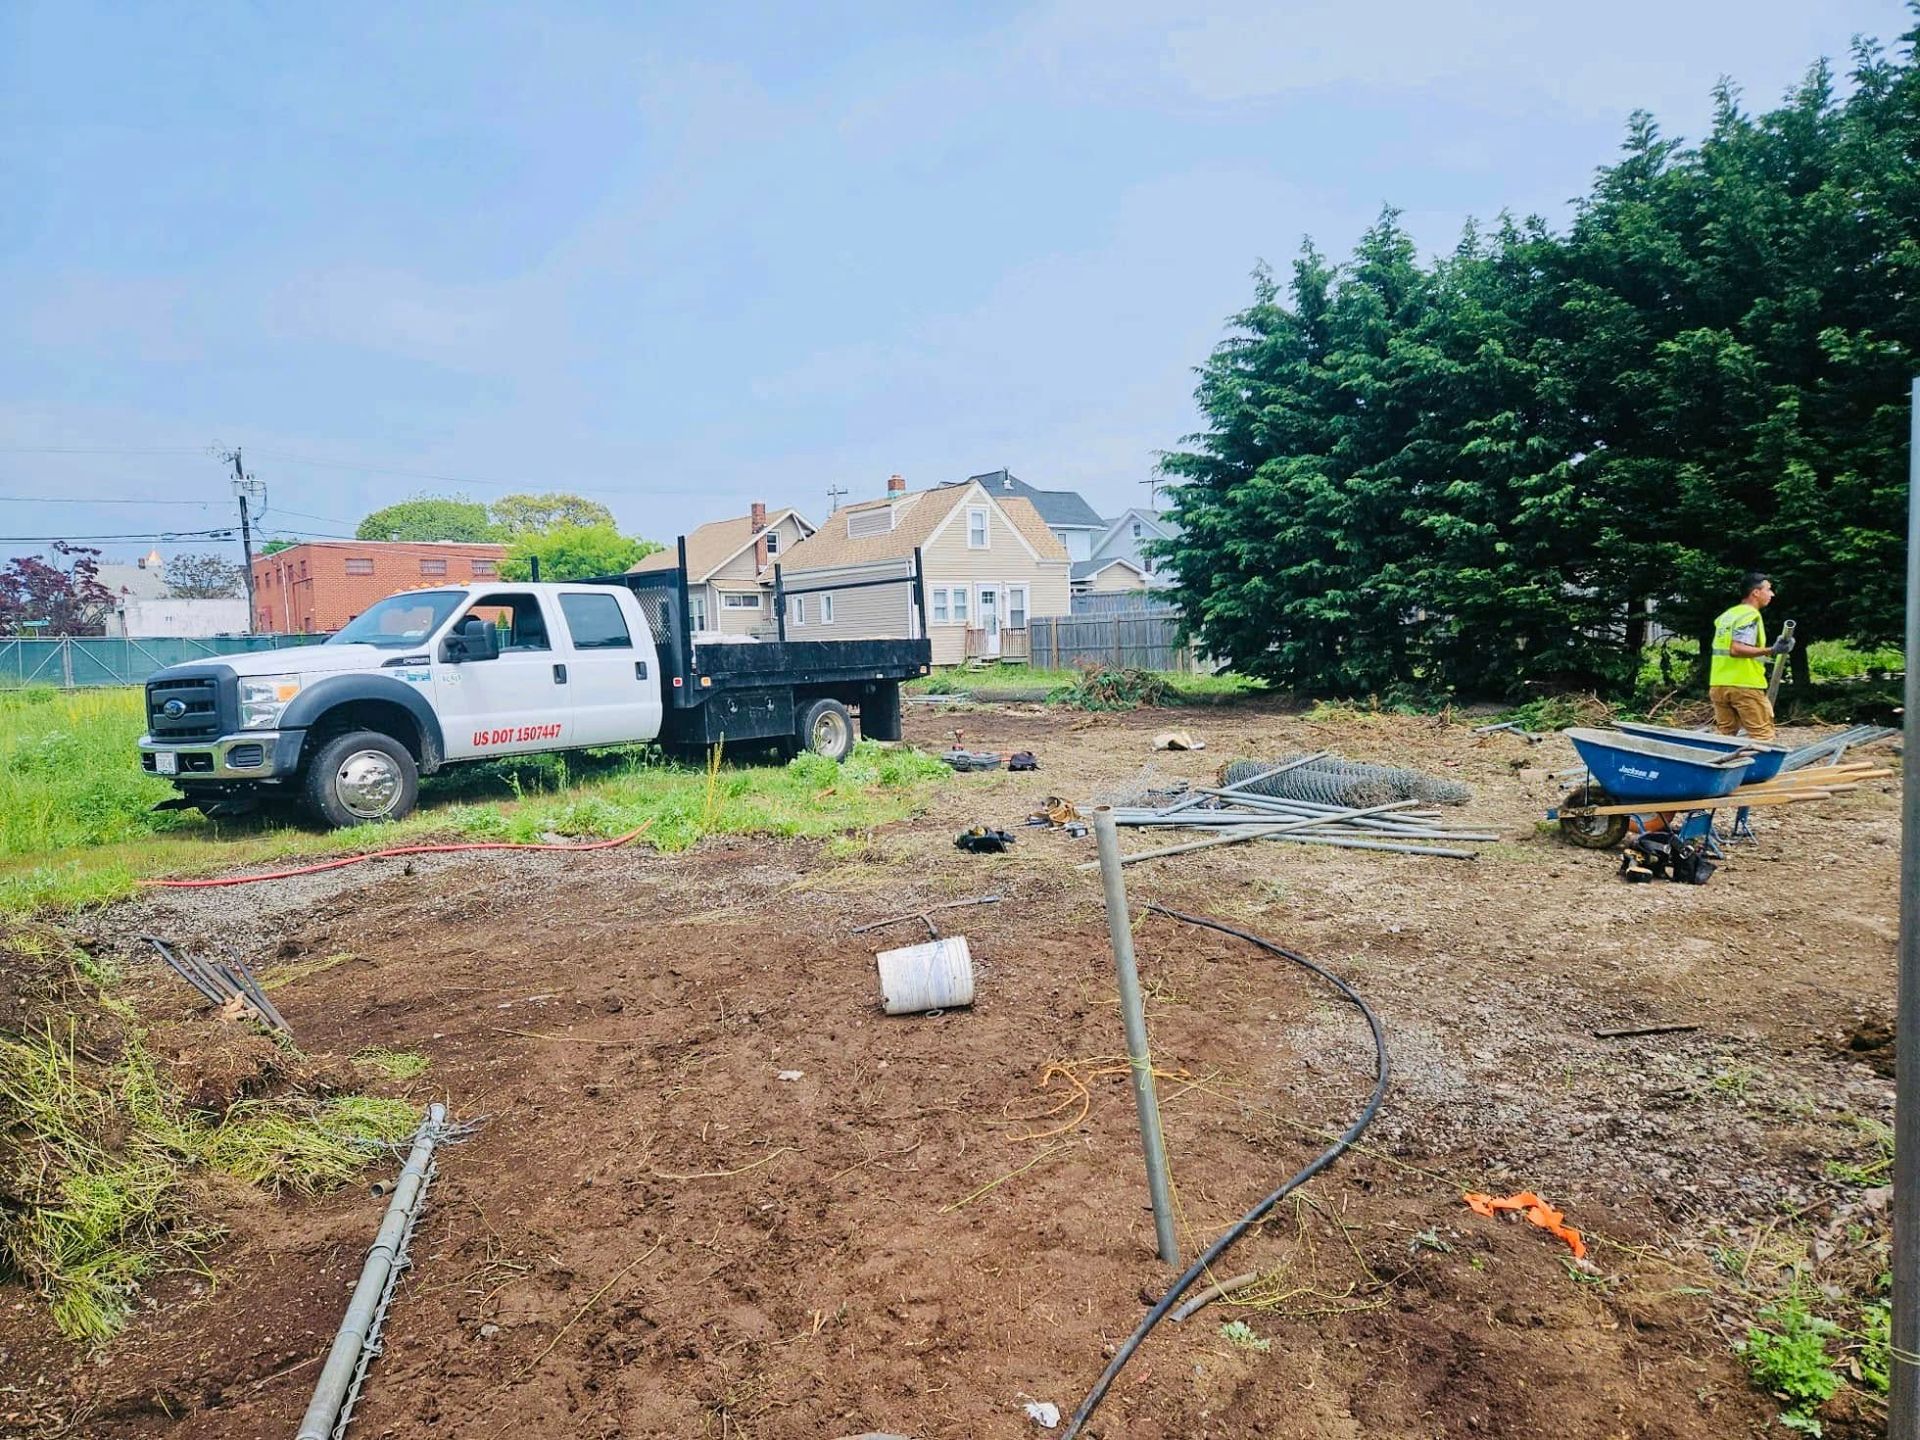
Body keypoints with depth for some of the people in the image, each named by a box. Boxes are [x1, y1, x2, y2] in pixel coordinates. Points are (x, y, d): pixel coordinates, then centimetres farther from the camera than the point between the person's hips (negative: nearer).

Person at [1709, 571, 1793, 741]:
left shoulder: (1726, 615, 16)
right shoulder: (1750, 615, -10)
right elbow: (1736, 649, -23)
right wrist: (1772, 651, -28)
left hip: (1718, 684, 8)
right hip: (1745, 685, -8)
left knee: (1725, 734, 11)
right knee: (1761, 736, -2)